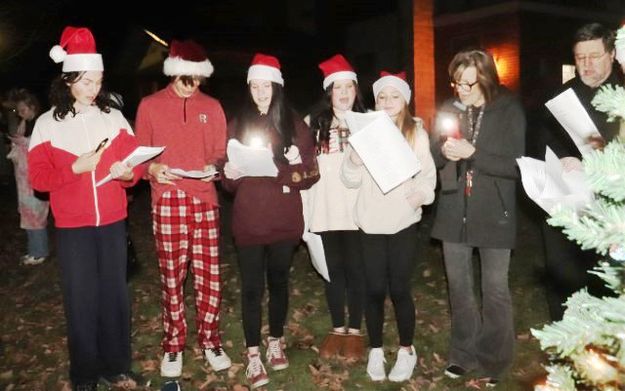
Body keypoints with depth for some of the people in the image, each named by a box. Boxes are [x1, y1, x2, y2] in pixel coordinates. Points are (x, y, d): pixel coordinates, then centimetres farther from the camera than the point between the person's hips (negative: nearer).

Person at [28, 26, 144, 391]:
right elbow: (38, 176, -4)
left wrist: (128, 172, -17)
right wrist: (74, 168, -18)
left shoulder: (114, 117, 4)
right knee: (81, 299, 5)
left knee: (115, 293, 8)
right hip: (73, 227, -2)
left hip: (113, 222, 2)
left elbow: (136, 159, 4)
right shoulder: (47, 123, -1)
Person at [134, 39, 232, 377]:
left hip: (204, 199, 2)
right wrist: (152, 169, -16)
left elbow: (220, 152, 13)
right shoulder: (150, 106, 3)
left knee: (209, 276, 3)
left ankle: (210, 341, 20)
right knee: (171, 277, 4)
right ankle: (173, 345, 19)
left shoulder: (212, 107, 10)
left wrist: (214, 166, -8)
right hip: (167, 201, -2)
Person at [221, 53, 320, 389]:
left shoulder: (295, 125, 3)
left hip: (284, 220, 1)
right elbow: (228, 183, 6)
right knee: (252, 286, 1)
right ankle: (253, 354, 12)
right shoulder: (237, 125, 5)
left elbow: (310, 175, 0)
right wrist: (230, 175, -17)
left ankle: (276, 342, 32)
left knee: (278, 281, 13)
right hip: (248, 221, 0)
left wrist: (295, 166, -21)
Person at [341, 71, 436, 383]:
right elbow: (351, 180, 4)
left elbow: (427, 174, 3)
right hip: (370, 222, 1)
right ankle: (375, 350, 24)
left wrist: (422, 193, -18)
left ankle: (406, 350, 23)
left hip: (403, 222, -1)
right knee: (374, 289, 6)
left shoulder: (417, 133, 4)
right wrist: (354, 159, -17)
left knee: (399, 289, 3)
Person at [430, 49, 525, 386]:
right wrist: (443, 151, -14)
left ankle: (494, 361, 23)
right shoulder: (449, 109, 3)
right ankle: (464, 353, 30)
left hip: (493, 214, -3)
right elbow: (433, 158, 8)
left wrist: (472, 153, -22)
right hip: (454, 213, 3)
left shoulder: (509, 111, -7)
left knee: (495, 290, 6)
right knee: (458, 287, 13)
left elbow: (516, 166, -12)